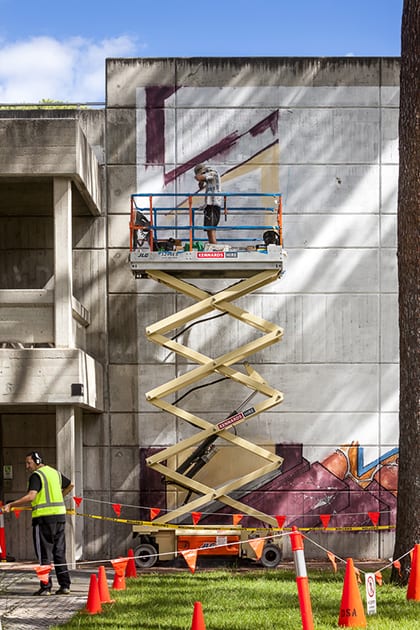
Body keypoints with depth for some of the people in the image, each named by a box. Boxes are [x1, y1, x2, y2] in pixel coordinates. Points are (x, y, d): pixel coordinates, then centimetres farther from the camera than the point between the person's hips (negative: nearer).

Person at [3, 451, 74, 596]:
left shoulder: (36, 475, -9)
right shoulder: (55, 472, 15)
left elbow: (31, 496, -23)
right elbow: (70, 485, 31)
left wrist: (10, 505, -24)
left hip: (44, 517, -7)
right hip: (60, 515, 7)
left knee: (44, 554, -1)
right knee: (59, 553, 11)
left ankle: (45, 587, -2)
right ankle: (65, 585, 9)